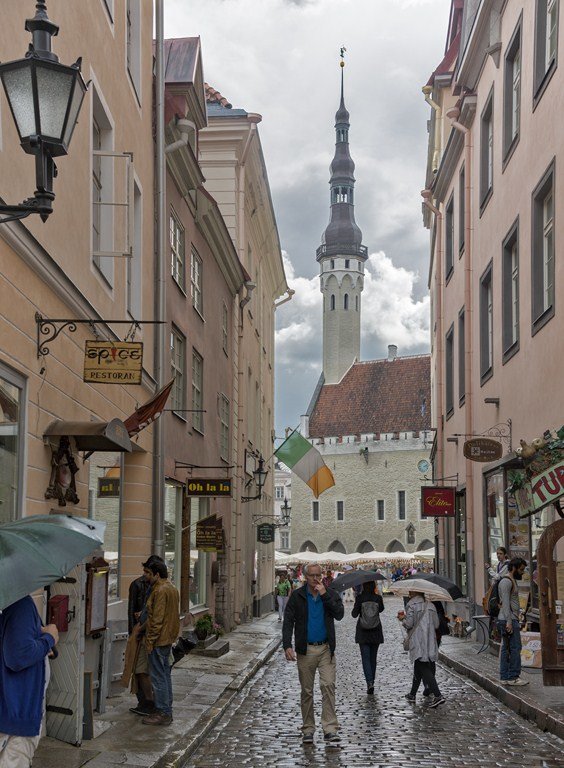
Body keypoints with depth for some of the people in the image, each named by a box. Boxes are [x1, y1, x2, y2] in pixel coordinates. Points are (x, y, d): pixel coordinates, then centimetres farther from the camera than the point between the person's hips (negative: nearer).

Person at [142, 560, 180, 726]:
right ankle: (167, 711, 20)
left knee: (158, 677, -5)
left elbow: (157, 619, -20)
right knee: (165, 675, 15)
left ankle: (163, 713, -2)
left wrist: (150, 640, -16)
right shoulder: (172, 589, 13)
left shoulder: (160, 591, -17)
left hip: (159, 639, -10)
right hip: (169, 638, 10)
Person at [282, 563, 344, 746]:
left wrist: (325, 595, -15)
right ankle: (308, 729, 17)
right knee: (307, 691, 7)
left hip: (326, 649, 0)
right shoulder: (297, 596, 2)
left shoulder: (331, 594, 4)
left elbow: (339, 614, -11)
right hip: (305, 650, 0)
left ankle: (330, 729, -12)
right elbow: (288, 622, -1)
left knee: (328, 686, -12)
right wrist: (287, 645, -13)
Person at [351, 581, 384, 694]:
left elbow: (354, 614, -7)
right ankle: (371, 682, 22)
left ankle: (370, 682, -17)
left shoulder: (360, 598, -10)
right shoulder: (378, 598, -6)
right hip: (376, 633, 2)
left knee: (365, 658, -1)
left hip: (362, 633, -2)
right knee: (373, 658, 15)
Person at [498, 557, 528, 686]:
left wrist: (516, 622, 23)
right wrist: (509, 621, -24)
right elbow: (505, 602, -19)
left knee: (506, 649, 8)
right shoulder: (506, 581, -11)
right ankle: (513, 677, -10)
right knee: (515, 648, -11)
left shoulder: (511, 581, 22)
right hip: (509, 620, -10)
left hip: (511, 620, 10)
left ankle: (505, 678, 9)